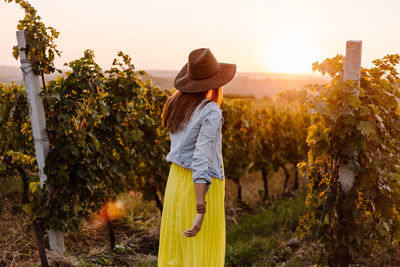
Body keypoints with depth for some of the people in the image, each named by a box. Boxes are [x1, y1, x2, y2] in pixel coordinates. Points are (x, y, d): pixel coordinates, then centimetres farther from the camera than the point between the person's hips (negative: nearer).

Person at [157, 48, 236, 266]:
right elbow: (201, 159, -25)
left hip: (176, 180, 7)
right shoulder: (211, 112, -19)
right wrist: (200, 210, -25)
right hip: (201, 189, -7)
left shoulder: (174, 103, 3)